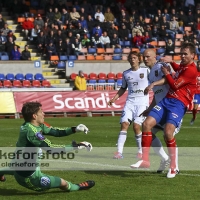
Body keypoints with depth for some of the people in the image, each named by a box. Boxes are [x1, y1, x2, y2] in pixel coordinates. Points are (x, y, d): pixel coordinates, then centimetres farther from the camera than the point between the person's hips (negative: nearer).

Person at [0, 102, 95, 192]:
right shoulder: (31, 131, -29)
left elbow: (54, 131, 5)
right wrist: (76, 146, -31)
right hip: (29, 176, -10)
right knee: (63, 183, -2)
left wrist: (74, 129, -6)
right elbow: (51, 148, -34)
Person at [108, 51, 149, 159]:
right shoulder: (126, 73, 11)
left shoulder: (146, 71, 1)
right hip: (130, 102, 3)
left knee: (136, 126, -14)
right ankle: (119, 152, -13)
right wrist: (114, 98, 14)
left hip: (142, 102, -3)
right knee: (124, 124, -11)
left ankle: (141, 151, 2)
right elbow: (123, 88, 23)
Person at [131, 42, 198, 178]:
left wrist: (166, 74, 5)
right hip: (167, 100, 9)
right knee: (147, 123, -7)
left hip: (178, 104, -9)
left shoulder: (191, 70, -11)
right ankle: (145, 160, -2)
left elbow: (175, 85, -10)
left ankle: (173, 167, -8)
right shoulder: (183, 66, 18)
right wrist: (171, 61, 27)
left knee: (168, 132, -25)